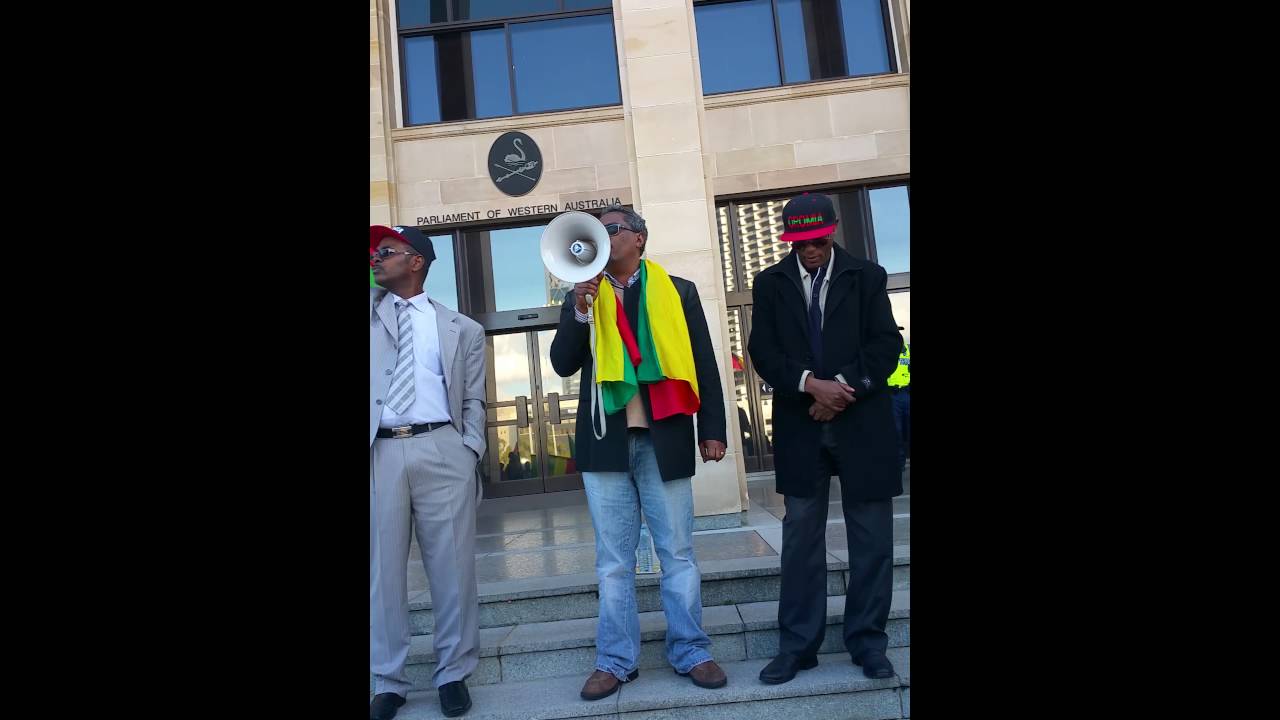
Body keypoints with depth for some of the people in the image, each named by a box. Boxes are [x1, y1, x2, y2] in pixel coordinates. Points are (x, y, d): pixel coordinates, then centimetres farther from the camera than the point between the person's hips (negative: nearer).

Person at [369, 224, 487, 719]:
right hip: (379, 453, 2)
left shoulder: (462, 329, 12)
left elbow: (473, 402, 9)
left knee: (452, 567, 4)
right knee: (382, 568, 6)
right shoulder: (373, 310, 17)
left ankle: (453, 674, 19)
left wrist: (469, 454, -2)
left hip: (442, 452, -1)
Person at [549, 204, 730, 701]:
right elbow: (563, 365, 1)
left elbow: (703, 362, 5)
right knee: (613, 560, 8)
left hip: (664, 438, -1)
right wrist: (579, 308, -12)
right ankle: (616, 659, 18)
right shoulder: (582, 297, 11)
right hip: (605, 440, 2)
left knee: (678, 553, 7)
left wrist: (712, 429, 0)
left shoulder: (678, 292, 7)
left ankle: (691, 652, 19)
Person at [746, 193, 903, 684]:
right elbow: (762, 351, -1)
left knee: (871, 538, 4)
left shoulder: (867, 277, 8)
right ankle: (797, 645, 12)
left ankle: (867, 643, 18)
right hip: (800, 427, 0)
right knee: (801, 537, 4)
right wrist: (810, 383, -15)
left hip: (862, 424, 0)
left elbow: (886, 344, 0)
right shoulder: (770, 283, 9)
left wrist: (844, 386, -13)